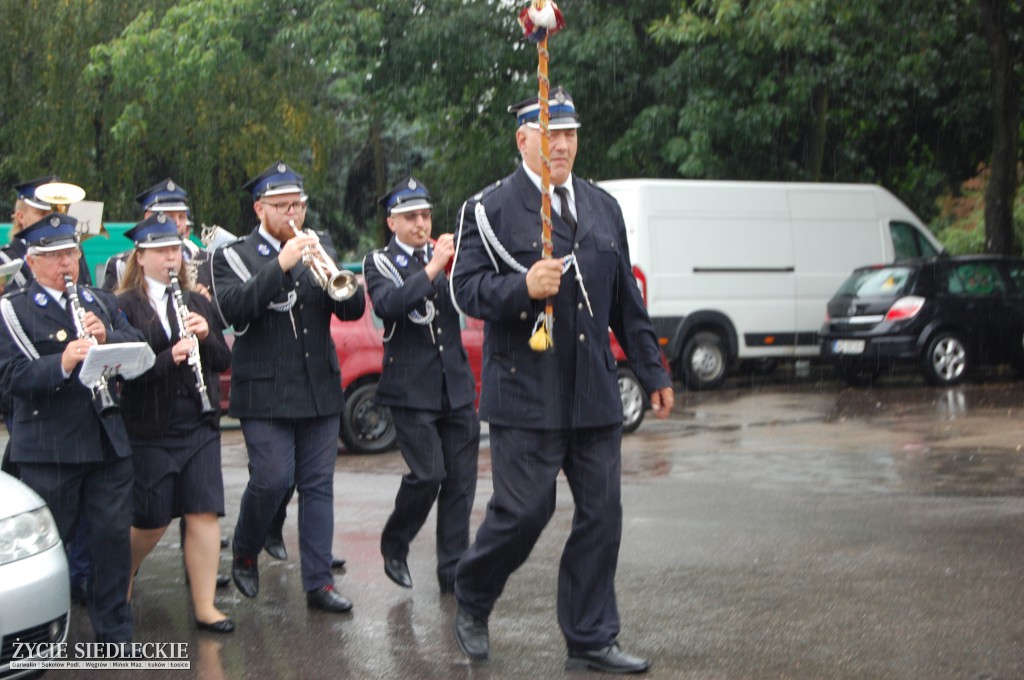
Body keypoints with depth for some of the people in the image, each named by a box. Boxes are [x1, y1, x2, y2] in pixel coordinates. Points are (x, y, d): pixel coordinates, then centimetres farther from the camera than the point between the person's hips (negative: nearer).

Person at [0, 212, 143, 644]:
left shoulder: (101, 302, 16)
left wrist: (107, 336, -12)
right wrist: (62, 363, -29)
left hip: (108, 442, 4)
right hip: (48, 449, -4)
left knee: (113, 534, 5)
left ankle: (114, 630, 17)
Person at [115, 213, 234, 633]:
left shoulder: (197, 303, 12)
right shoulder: (124, 307, -5)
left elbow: (223, 362, 11)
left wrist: (206, 336, -9)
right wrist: (169, 358, -28)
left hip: (200, 425, 4)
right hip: (149, 429, -4)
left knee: (204, 515, -2)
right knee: (152, 522, 5)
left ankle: (205, 607, 5)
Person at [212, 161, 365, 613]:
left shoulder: (316, 253, 14)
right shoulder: (234, 256, 2)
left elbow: (354, 310, 5)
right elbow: (232, 308, -18)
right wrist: (281, 265, -24)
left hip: (320, 390, 4)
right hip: (265, 394, -4)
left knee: (319, 486, 2)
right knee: (272, 480, -8)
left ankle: (319, 583, 6)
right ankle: (244, 554, 19)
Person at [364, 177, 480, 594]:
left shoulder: (443, 255, 14)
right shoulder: (380, 263, 2)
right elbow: (388, 305, -18)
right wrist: (432, 268, -22)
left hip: (455, 384, 4)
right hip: (411, 388, -4)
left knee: (461, 479, 1)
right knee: (428, 473, -12)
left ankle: (453, 570, 9)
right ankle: (394, 547, 13)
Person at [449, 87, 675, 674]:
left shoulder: (603, 207, 16)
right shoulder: (491, 209, -1)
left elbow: (626, 301, 20)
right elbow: (467, 288, -8)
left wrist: (653, 372, 18)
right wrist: (523, 287, -25)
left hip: (595, 394, 5)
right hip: (526, 394, -5)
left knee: (601, 515, 4)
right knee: (525, 509, -6)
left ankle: (591, 640, 14)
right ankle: (471, 603, 21)